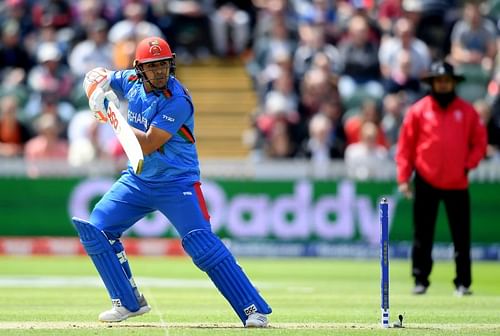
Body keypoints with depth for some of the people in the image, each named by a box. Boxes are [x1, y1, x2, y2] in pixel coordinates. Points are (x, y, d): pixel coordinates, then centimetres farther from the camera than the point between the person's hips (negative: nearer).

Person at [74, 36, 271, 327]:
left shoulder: (177, 100, -22)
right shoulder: (132, 82, -1)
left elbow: (148, 144, -25)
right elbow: (98, 76, 16)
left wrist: (113, 117, -18)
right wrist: (98, 91, -8)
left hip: (177, 182, -7)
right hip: (138, 180, 7)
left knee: (202, 244, -19)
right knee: (95, 230, -1)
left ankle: (255, 309, -17)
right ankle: (129, 303, 12)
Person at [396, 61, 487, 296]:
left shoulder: (467, 111, 5)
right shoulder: (418, 110, 2)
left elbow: (479, 143, 10)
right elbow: (405, 146, 2)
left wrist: (468, 165, -4)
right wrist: (403, 178, -4)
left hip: (457, 184, 1)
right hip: (426, 183, -1)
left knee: (461, 236, -1)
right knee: (422, 235, 2)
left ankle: (463, 283, 3)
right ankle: (420, 280, 9)